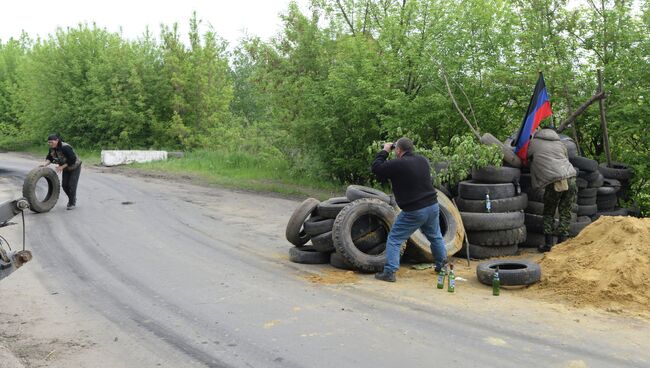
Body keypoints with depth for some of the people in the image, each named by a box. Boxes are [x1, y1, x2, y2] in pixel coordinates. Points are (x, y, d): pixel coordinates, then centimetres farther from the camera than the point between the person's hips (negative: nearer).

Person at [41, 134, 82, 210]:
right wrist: (45, 164, -25)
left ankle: (72, 203, 8)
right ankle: (73, 199, 28)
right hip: (66, 168, 7)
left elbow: (72, 160, -32)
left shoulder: (65, 147, -33)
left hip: (75, 167, -7)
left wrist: (62, 167, -32)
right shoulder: (52, 148, -10)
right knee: (64, 185, 5)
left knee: (72, 185, -7)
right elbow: (49, 158, -5)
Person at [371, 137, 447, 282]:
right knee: (435, 237, 26)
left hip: (413, 212, -6)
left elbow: (376, 168, -9)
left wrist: (384, 152, 5)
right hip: (432, 206, 6)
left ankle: (389, 272, 1)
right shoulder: (423, 160, 5)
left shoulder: (397, 164, -17)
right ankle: (442, 264, 40)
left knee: (394, 240, 4)